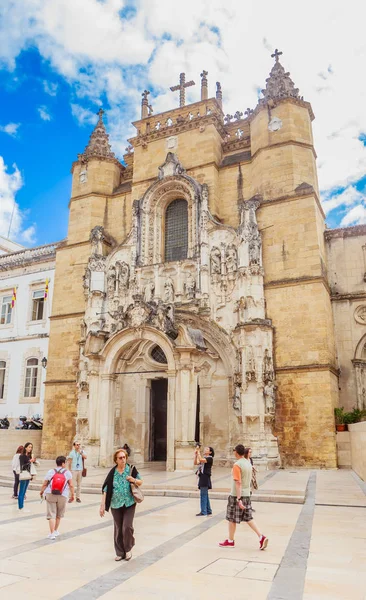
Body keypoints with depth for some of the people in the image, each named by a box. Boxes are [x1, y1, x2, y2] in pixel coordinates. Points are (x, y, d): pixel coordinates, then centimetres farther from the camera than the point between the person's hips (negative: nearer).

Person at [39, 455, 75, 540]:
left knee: (51, 514, 3)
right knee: (59, 515, 19)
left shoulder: (51, 471, 1)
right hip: (62, 496, 0)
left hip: (50, 495, 0)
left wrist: (41, 492, 22)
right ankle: (56, 531, 33)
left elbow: (44, 484, 4)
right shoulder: (67, 472, -1)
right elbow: (71, 485, -3)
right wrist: (72, 495, 7)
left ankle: (52, 533, -3)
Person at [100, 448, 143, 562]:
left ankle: (128, 549, 18)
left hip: (129, 504, -1)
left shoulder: (131, 469, -3)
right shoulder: (112, 473, -4)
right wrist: (102, 505, -9)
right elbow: (105, 489, -4)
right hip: (116, 505, 1)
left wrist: (134, 480, -15)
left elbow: (140, 482, 7)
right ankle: (120, 553, 27)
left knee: (127, 527, -8)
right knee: (118, 529, 10)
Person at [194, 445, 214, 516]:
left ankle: (203, 512, -3)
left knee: (203, 495, -7)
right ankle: (208, 510, 23)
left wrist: (198, 451, -20)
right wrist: (195, 454, -2)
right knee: (205, 495, 14)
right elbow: (196, 463, 7)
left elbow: (201, 460, -26)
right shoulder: (203, 458, 18)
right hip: (202, 478, 9)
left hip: (205, 478, -9)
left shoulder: (210, 458, -9)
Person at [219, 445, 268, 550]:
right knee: (248, 518, 12)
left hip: (236, 495, -7)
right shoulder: (248, 463, 6)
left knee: (232, 518, 8)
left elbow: (238, 483, -22)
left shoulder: (237, 465, -18)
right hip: (247, 494, 7)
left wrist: (238, 499, -22)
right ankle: (261, 537, 1)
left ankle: (230, 541, 20)